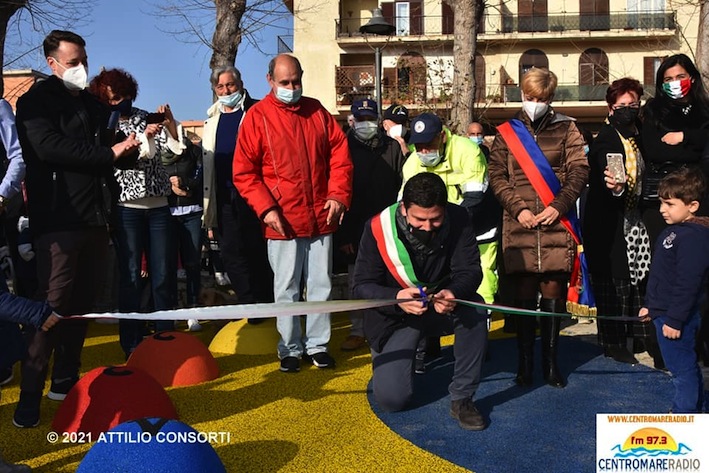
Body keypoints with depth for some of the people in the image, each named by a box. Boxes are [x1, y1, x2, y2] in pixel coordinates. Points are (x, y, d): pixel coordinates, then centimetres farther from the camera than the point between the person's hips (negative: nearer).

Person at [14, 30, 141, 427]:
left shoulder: (93, 104, 21)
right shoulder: (38, 100, 0)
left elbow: (107, 151, 27)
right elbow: (49, 147, -17)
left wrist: (127, 147, 4)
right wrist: (109, 153, -15)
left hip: (96, 219, 7)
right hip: (59, 220, -7)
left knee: (82, 305, 10)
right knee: (53, 306, -9)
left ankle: (66, 381, 23)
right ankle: (30, 396, -1)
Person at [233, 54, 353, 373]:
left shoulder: (316, 111, 9)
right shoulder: (257, 116, -3)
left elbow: (339, 153, 9)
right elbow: (243, 171, -5)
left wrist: (338, 194, -4)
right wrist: (266, 208, -15)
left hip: (321, 218, 4)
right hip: (283, 222, -3)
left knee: (321, 285, 11)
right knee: (287, 289, 6)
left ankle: (318, 344, 24)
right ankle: (290, 348, 21)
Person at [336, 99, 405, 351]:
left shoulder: (391, 147, 4)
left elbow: (402, 188, 3)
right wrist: (342, 233, -5)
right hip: (355, 228, 0)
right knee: (357, 281, 6)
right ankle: (358, 330, 18)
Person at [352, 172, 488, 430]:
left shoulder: (458, 220, -17)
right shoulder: (378, 228, -21)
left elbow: (470, 271, -17)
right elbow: (362, 285, -17)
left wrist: (453, 293, -42)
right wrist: (396, 298, -39)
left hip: (443, 307, 2)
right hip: (394, 316, -1)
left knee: (474, 308, -33)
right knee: (391, 398, -14)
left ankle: (462, 398, -16)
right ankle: (386, 360, 25)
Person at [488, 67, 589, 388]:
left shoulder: (566, 128, 10)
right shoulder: (507, 132, 11)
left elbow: (579, 171, 3)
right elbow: (497, 175, 4)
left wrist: (559, 206, -10)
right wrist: (518, 208, -9)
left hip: (556, 224, 0)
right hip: (519, 226, 0)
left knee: (553, 293, 4)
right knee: (522, 295, 3)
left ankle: (551, 363, 17)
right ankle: (525, 364, 14)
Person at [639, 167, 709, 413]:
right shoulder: (673, 231, 11)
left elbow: (687, 283, -25)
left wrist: (674, 319, -23)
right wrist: (649, 305, 21)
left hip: (676, 317, -11)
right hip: (664, 312, 11)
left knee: (682, 368, 0)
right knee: (686, 367, 21)